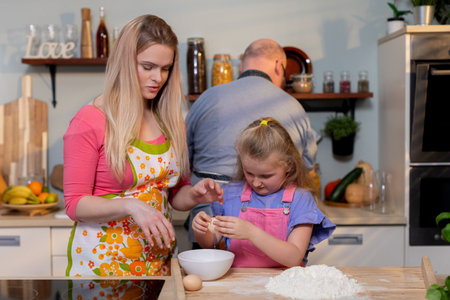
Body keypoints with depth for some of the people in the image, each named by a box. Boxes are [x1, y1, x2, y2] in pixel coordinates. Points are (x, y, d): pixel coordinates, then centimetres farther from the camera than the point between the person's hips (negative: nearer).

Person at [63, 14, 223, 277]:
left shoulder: (170, 121, 7)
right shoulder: (90, 121, -11)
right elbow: (75, 204, -12)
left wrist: (195, 195, -8)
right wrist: (130, 206, -27)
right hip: (103, 259, -5)